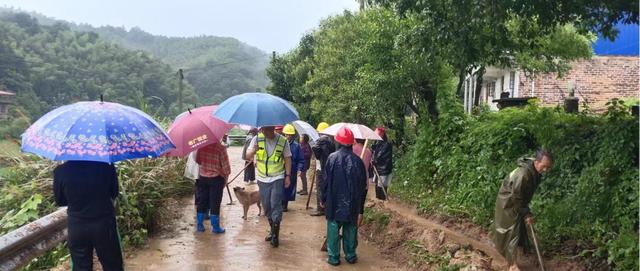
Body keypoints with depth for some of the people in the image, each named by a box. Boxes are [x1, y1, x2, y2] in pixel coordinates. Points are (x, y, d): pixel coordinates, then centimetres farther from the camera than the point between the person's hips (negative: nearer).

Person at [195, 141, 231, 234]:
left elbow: (197, 160, 5)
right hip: (216, 178, -4)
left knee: (202, 201, 13)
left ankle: (199, 225, 20)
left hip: (203, 177, 4)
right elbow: (225, 165, -14)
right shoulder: (220, 148, -18)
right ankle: (215, 227, 10)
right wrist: (226, 177, 2)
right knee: (215, 203, 4)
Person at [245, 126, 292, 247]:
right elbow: (248, 155, -7)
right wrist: (253, 150, -30)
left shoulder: (282, 141, -7)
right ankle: (272, 230, 29)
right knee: (266, 206, 12)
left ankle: (276, 234, -3)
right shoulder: (257, 139, -4)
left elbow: (287, 158, 1)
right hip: (263, 179, 3)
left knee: (276, 205, -10)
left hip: (277, 178, -3)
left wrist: (288, 175, -4)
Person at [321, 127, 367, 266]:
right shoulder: (358, 161, -2)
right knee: (350, 231, 13)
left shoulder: (332, 158, -10)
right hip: (352, 204, 2)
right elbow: (362, 187, 2)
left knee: (333, 229, 7)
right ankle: (350, 256, 22)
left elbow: (326, 181, -7)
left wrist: (323, 199, 8)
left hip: (334, 202, -2)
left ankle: (333, 257, 11)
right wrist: (360, 210, 9)